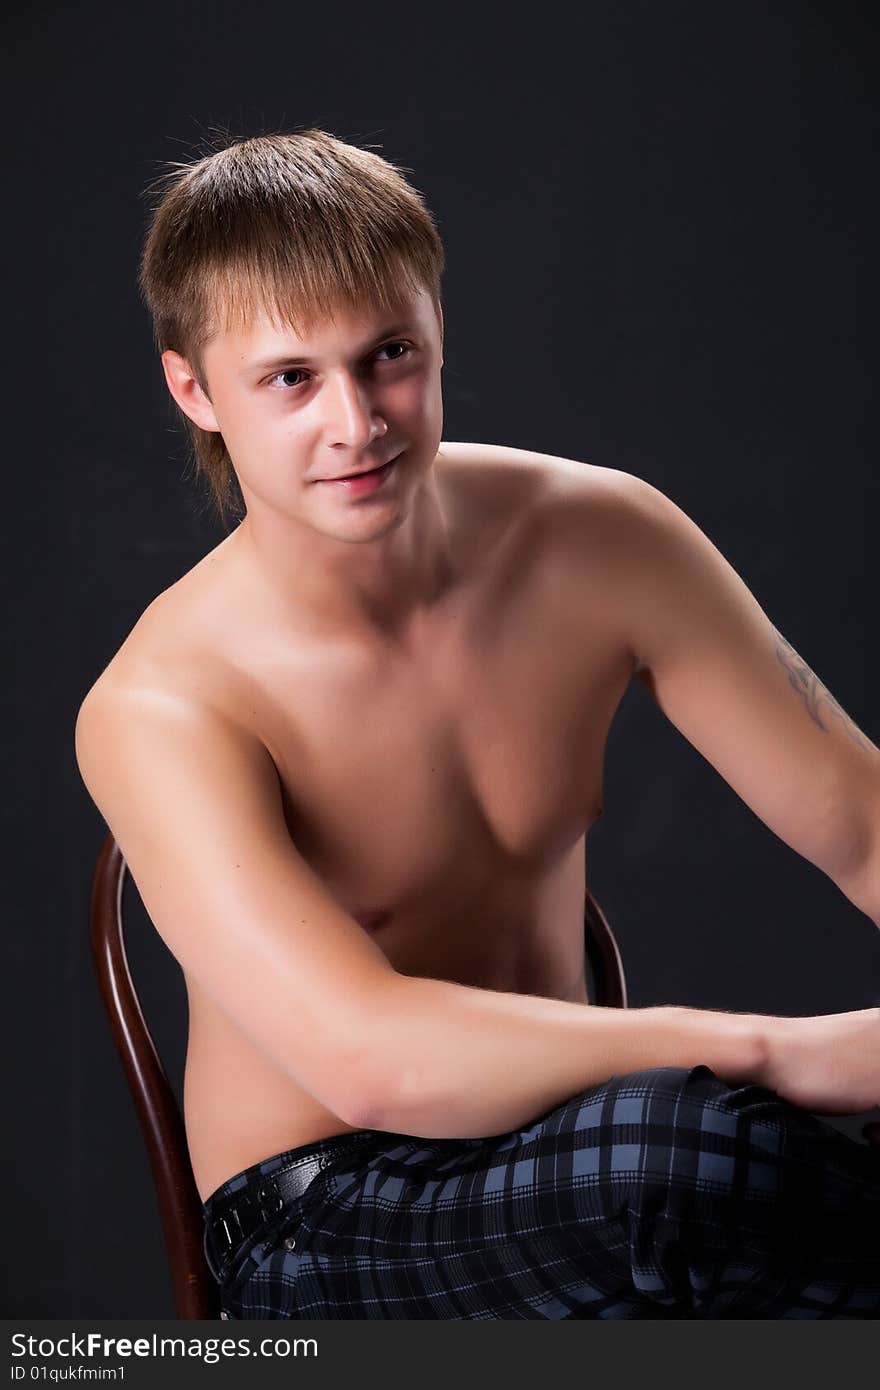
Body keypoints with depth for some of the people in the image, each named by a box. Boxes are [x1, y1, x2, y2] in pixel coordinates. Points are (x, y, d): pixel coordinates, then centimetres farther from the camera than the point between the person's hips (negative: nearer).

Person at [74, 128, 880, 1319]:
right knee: (674, 1153, -36)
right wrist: (782, 1051, -37)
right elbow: (369, 1058, -32)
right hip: (316, 1217, -4)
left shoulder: (599, 539, -4)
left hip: (560, 1149, 4)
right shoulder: (157, 713, -19)